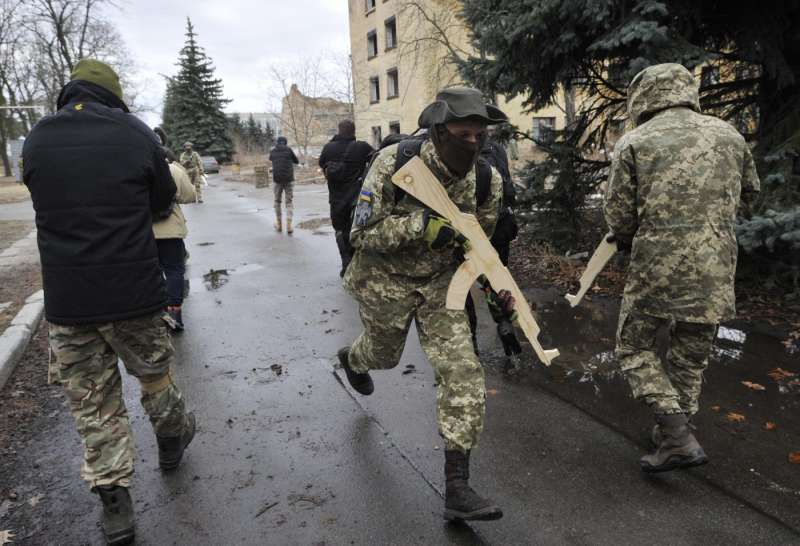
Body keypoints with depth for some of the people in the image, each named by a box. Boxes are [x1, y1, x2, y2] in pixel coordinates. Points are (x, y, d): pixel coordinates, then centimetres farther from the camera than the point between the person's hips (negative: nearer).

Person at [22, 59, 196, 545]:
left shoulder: (36, 141, 1)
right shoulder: (136, 134, -7)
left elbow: (49, 207, 14)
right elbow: (163, 201, 5)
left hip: (66, 300, 2)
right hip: (134, 292, -2)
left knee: (93, 402, 11)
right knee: (155, 375, 20)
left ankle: (114, 498, 18)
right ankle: (172, 438, 43)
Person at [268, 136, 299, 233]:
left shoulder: (273, 152, 5)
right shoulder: (288, 150, -2)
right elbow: (296, 162, 9)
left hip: (277, 179, 2)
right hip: (289, 179, -2)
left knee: (277, 201, 16)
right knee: (290, 202, 2)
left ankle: (279, 224, 22)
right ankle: (289, 225, -11)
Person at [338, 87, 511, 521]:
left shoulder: (487, 180, -12)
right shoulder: (393, 163, -23)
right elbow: (362, 233, -24)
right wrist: (422, 224, -34)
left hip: (440, 283, 3)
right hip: (385, 283, -2)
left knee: (463, 374, -10)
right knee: (383, 355, 22)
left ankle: (456, 487, 2)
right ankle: (352, 358, 64)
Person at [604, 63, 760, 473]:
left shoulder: (634, 142, -2)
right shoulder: (728, 135, 10)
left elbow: (618, 213, -3)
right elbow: (749, 189, 24)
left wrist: (628, 241, 17)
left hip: (657, 267, -4)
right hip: (715, 269, 5)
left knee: (634, 347, 13)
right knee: (691, 356, 19)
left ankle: (678, 437, 4)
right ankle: (673, 433, 33)